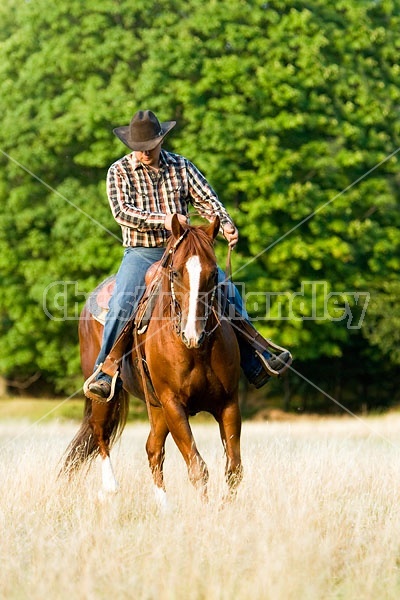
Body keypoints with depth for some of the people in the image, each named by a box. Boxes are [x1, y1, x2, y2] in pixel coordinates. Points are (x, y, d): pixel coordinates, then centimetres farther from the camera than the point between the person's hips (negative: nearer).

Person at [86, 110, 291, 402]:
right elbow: (122, 211, -15)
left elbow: (206, 199, 1)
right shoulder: (120, 171, -2)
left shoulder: (181, 166, 6)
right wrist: (162, 219, -29)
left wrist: (226, 224, -20)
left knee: (228, 292, -8)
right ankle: (105, 376, -23)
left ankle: (256, 364, 1)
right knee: (121, 305, -28)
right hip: (141, 253, -3)